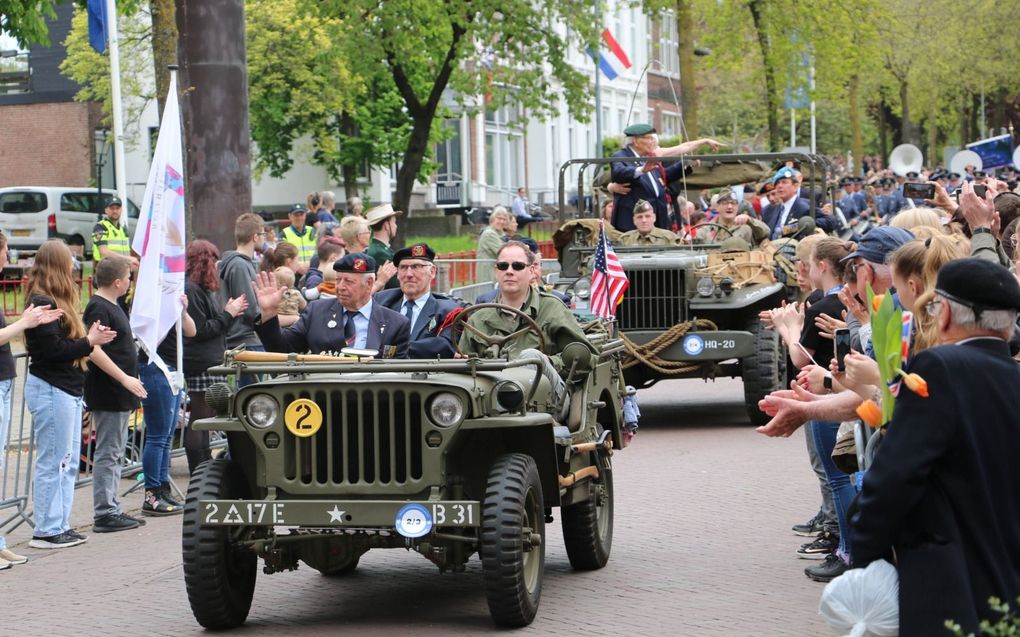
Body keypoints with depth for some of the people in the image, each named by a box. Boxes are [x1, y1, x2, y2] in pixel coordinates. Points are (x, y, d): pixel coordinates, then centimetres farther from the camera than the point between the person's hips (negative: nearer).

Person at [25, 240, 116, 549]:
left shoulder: (57, 301, 16)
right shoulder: (43, 303, -16)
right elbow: (53, 349, -21)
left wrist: (91, 336, 0)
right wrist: (89, 342, -13)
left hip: (66, 388, 11)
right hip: (50, 389, -11)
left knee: (68, 463, 13)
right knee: (52, 462, -6)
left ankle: (60, 524, 19)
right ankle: (46, 530, -1)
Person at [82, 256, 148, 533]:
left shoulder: (112, 306, 14)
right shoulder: (98, 308, -16)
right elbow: (93, 350, -25)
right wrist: (124, 378, -25)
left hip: (119, 394, 10)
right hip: (107, 393, -10)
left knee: (115, 454, 14)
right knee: (107, 453, -7)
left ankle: (112, 509, 19)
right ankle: (104, 513, -4)